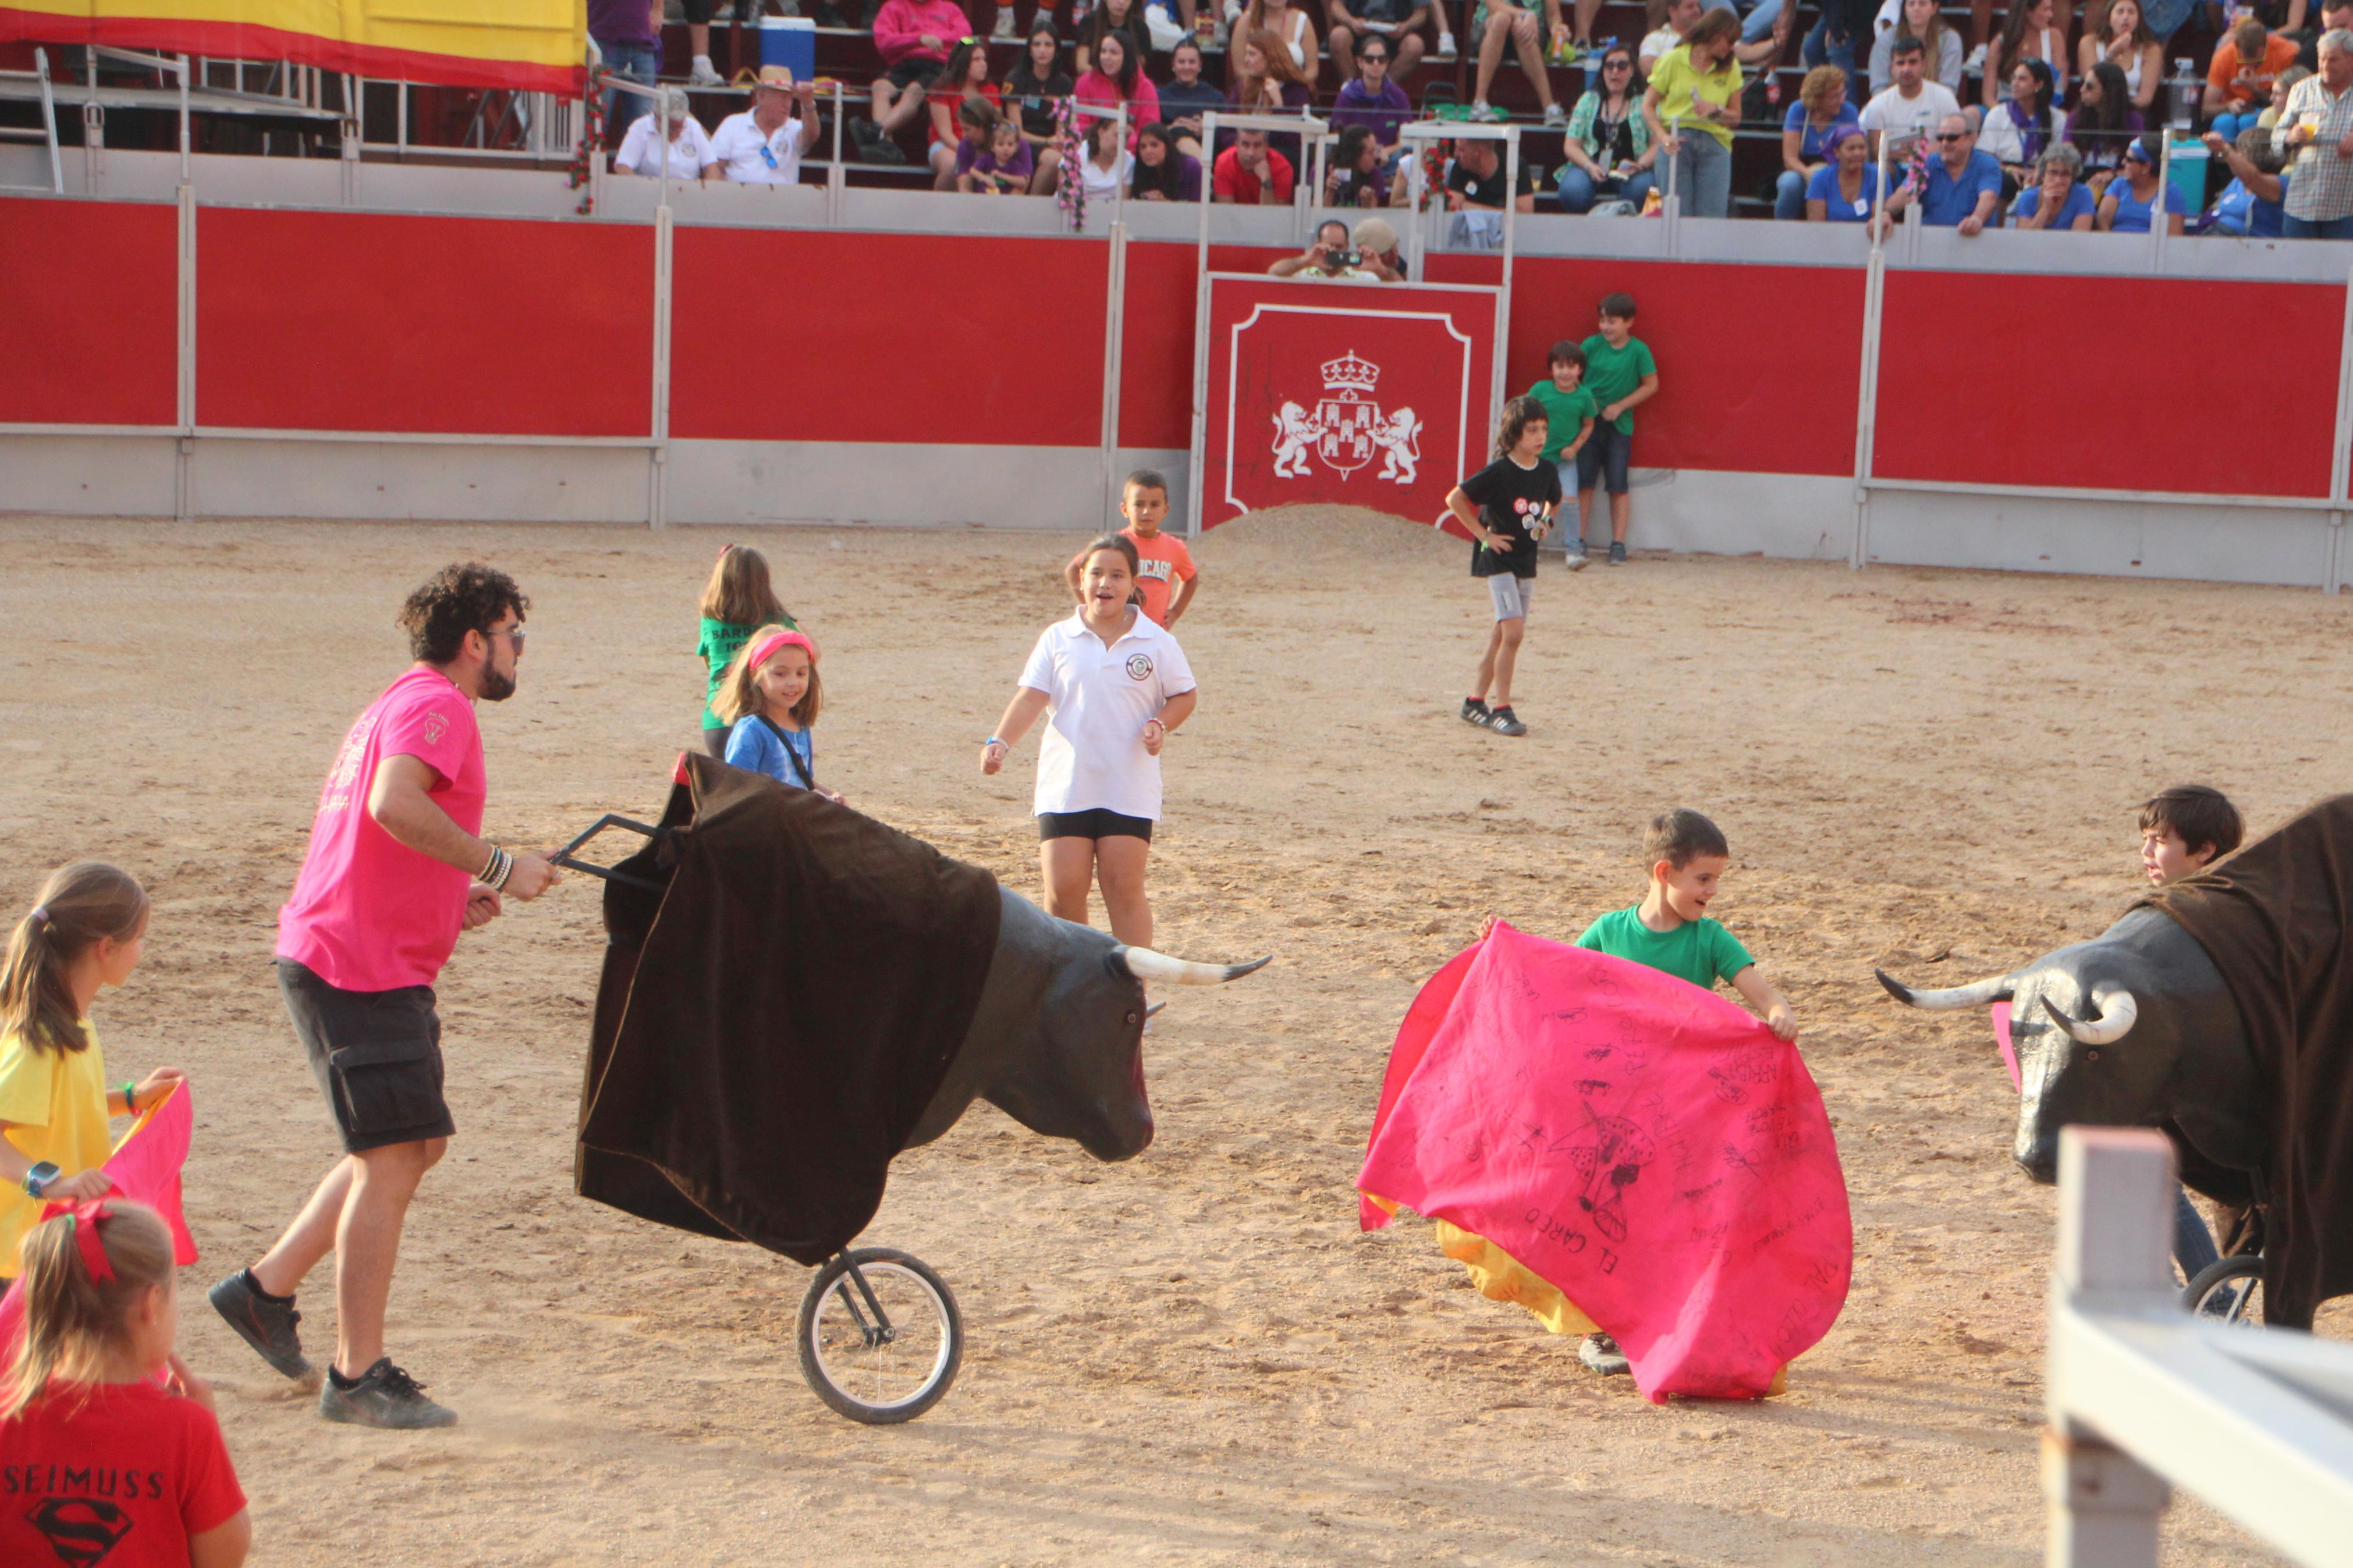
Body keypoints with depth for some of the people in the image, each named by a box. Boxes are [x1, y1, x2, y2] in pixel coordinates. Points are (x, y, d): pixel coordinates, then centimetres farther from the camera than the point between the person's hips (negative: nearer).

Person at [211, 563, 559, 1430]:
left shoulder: (402, 704, 22)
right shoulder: (436, 705, -12)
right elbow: (394, 804, -31)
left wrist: (453, 900, 15)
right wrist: (497, 865, -23)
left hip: (358, 960, 11)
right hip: (362, 968, -11)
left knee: (413, 1144, 16)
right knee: (392, 1160, -8)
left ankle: (266, 1289, 22)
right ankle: (358, 1376, -3)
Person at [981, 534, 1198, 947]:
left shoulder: (1156, 641, 4)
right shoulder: (1057, 638, 5)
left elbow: (1184, 695, 11)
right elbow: (1031, 697, -2)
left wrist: (1161, 725, -9)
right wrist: (1000, 742, -17)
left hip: (1129, 792, -1)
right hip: (1064, 787, 1)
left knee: (1125, 890, -4)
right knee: (1063, 890, -2)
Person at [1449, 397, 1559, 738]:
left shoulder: (1547, 471, 3)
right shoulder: (1499, 472, -16)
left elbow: (1554, 502, 24)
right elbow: (1455, 498, -16)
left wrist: (1545, 522, 6)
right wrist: (1483, 534, -14)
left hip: (1527, 561, 7)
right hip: (1498, 558, -7)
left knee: (1501, 636, 10)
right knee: (1513, 633, -15)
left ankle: (1475, 703, 21)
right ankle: (1501, 708, -8)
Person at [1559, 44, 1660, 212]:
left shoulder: (1645, 102, 9)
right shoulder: (1588, 100, 15)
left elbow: (1658, 145, 1)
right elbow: (1571, 146, 9)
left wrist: (1640, 165, -18)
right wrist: (1590, 166, -10)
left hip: (1632, 171, -2)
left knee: (1641, 189, -37)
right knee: (1572, 191, -32)